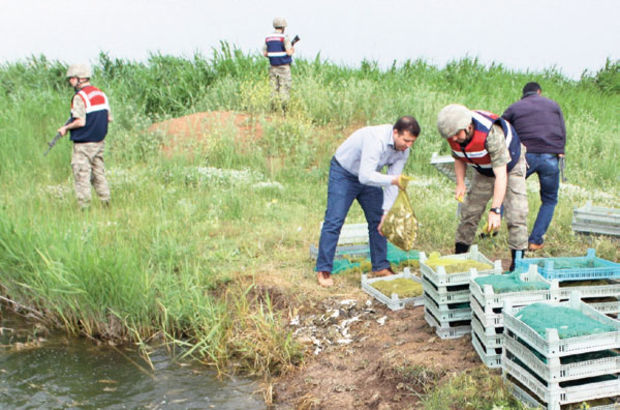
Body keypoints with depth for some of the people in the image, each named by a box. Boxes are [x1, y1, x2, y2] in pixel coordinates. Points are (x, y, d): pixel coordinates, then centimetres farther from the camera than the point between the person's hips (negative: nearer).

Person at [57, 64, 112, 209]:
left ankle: (85, 207, 2)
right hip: (99, 141, 7)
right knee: (98, 173, 15)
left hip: (83, 144, -7)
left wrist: (65, 128, -6)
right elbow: (109, 118, 11)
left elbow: (81, 122, -21)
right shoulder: (101, 94, 8)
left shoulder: (79, 97, -15)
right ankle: (107, 202, 15)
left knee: (82, 175, 0)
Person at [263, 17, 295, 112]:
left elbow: (265, 53, 7)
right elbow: (289, 52, -16)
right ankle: (283, 110, -8)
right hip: (284, 67, -5)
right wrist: (292, 50, 6)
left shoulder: (267, 38, 6)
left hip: (273, 67, 5)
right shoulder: (284, 37, -11)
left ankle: (274, 110, 6)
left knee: (274, 89, 8)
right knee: (284, 88, -3)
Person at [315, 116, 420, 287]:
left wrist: (386, 211, -22)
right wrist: (393, 180, -53)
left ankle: (380, 266, 16)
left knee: (378, 221, 5)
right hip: (343, 173, -7)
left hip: (368, 176, 7)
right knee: (334, 221, -11)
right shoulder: (376, 139, -37)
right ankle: (323, 270, -5)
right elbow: (365, 176, -43)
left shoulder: (403, 150, -14)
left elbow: (393, 182, -13)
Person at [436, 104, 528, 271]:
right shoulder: (453, 135, -21)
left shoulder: (491, 133, -42)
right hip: (484, 172, 6)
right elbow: (459, 158, 3)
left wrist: (495, 210, -46)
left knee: (516, 215, -15)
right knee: (469, 212, 4)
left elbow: (501, 175, -43)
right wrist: (460, 184, -13)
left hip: (510, 166, -5)